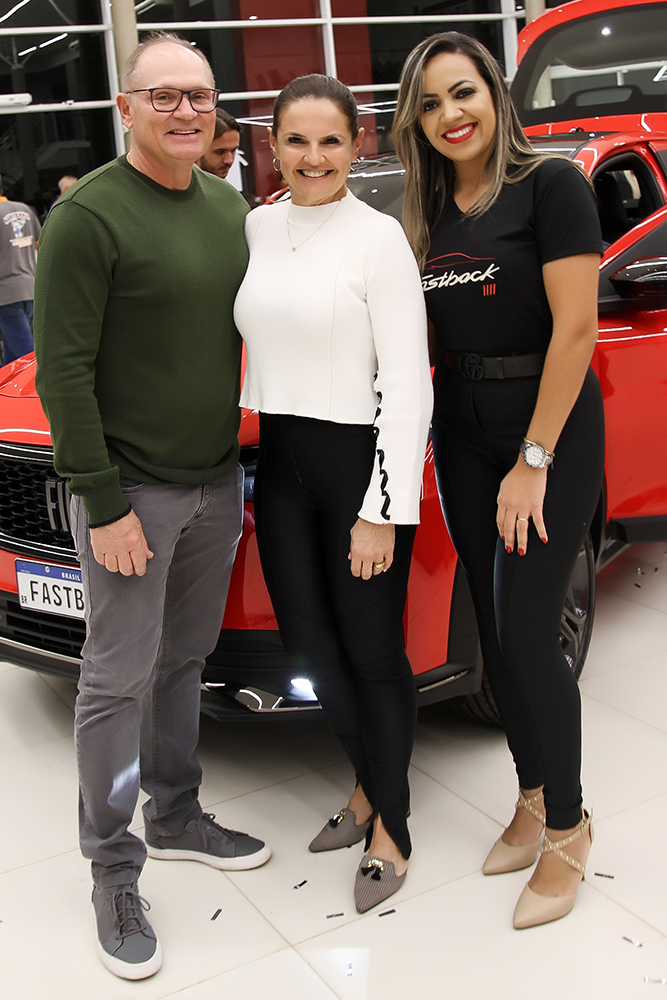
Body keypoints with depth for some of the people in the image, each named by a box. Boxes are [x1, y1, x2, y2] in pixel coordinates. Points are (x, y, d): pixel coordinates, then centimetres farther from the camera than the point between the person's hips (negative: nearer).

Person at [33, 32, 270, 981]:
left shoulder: (229, 205, 9)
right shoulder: (89, 216, -14)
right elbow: (64, 370, -16)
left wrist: (239, 459, 14)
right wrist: (102, 501, -18)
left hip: (217, 481, 7)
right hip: (131, 492, -7)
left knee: (185, 661, 18)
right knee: (119, 680, 3)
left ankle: (177, 817, 36)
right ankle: (115, 873, 17)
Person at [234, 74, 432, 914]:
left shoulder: (378, 238, -10)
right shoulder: (256, 229, 8)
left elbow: (408, 384, -14)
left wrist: (384, 511, -17)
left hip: (361, 460, -6)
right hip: (281, 462, 6)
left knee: (372, 651, 5)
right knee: (308, 645, 12)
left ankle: (389, 827, 25)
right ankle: (370, 781, 37)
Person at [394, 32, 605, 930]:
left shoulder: (549, 185, -9)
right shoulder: (429, 214, 11)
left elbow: (576, 327, -15)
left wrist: (534, 460, -17)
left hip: (550, 427, -6)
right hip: (461, 431, 7)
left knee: (526, 635, -7)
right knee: (494, 633, 10)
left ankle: (567, 829, 13)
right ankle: (533, 798, 28)